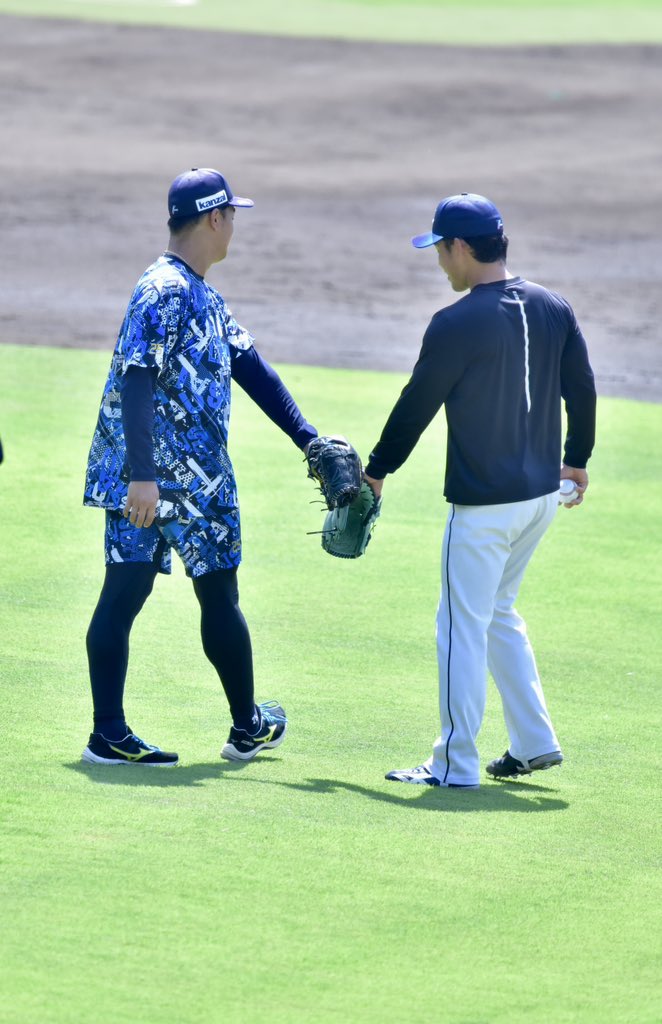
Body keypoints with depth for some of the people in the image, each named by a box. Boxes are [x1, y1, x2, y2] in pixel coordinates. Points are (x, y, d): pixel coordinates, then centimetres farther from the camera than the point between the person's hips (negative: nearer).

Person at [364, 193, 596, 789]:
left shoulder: (457, 325, -16)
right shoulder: (553, 309, 3)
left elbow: (416, 406, -7)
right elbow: (582, 390, 11)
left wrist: (377, 471, 7)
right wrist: (576, 459, 26)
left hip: (483, 503, -7)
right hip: (543, 493, 7)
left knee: (463, 626, 1)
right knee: (499, 613, 22)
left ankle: (455, 763, 4)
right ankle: (534, 742, 20)